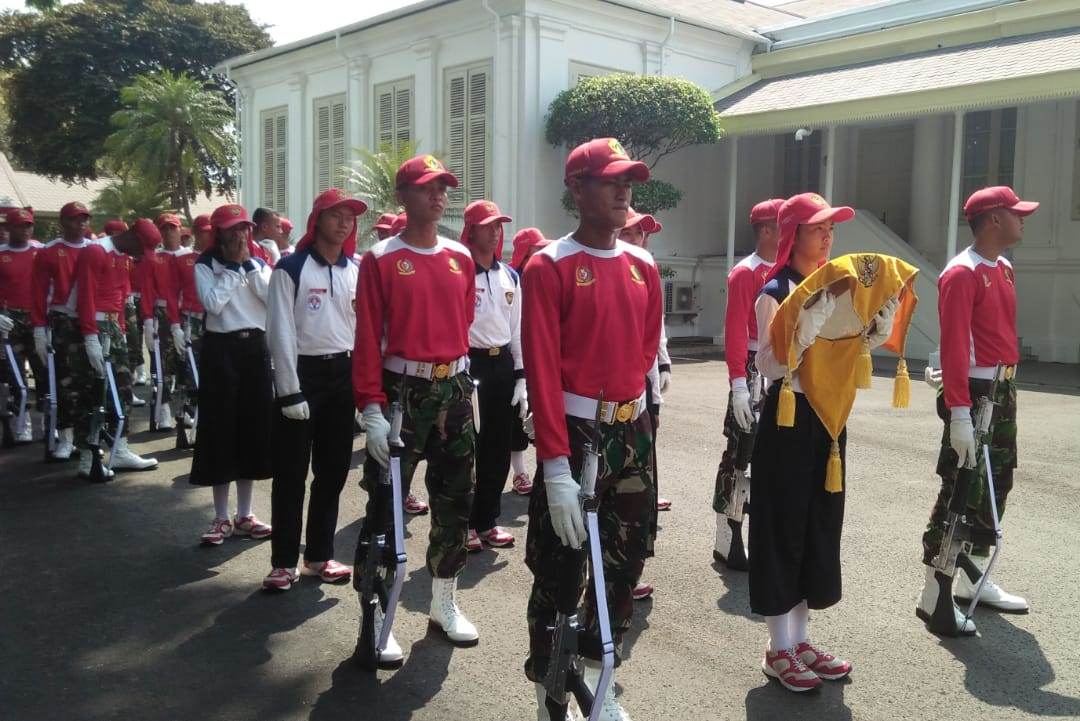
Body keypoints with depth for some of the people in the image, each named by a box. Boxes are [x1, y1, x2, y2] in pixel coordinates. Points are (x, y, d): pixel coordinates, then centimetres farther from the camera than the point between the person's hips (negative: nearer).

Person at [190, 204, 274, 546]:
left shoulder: (258, 263, 11)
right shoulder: (206, 265, 0)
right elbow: (212, 303, -17)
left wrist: (249, 265, -8)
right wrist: (233, 267, -10)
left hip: (255, 347, 4)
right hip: (221, 348, -4)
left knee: (254, 428, 6)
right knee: (221, 430, -1)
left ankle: (244, 516, 18)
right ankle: (221, 518, 10)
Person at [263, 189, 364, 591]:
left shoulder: (357, 271, 8)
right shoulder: (291, 268, -7)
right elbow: (281, 332, -10)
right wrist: (290, 390, -14)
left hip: (343, 373, 5)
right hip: (303, 372, -5)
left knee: (333, 470, 11)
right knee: (291, 474, 1)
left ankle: (319, 555, 23)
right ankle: (284, 562, 11)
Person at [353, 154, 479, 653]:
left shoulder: (461, 257, 8)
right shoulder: (381, 259, -6)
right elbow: (368, 336, -11)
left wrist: (456, 373, 13)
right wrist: (372, 409, -17)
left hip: (454, 390, 5)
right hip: (402, 390, -5)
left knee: (455, 498, 12)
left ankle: (445, 602, 28)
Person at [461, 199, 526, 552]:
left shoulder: (510, 276, 11)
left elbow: (517, 329, 13)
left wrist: (521, 377, 7)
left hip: (504, 364, 6)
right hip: (471, 364, -6)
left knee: (498, 448, 11)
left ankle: (488, 519, 23)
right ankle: (465, 523, 13)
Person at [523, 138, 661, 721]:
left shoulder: (642, 265, 8)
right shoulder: (548, 267, -11)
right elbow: (541, 368, -17)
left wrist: (623, 393, 14)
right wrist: (556, 465, -21)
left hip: (633, 432, 6)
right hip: (575, 433, -6)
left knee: (626, 562, 14)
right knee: (560, 570, 2)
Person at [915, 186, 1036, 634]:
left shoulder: (1003, 268, 13)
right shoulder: (962, 274, -16)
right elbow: (954, 345, -22)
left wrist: (1008, 390, 18)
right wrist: (959, 412, -27)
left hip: (1003, 391, 10)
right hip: (975, 394, -10)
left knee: (995, 486, 15)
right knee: (960, 492, -6)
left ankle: (973, 581, 29)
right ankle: (934, 597, 3)